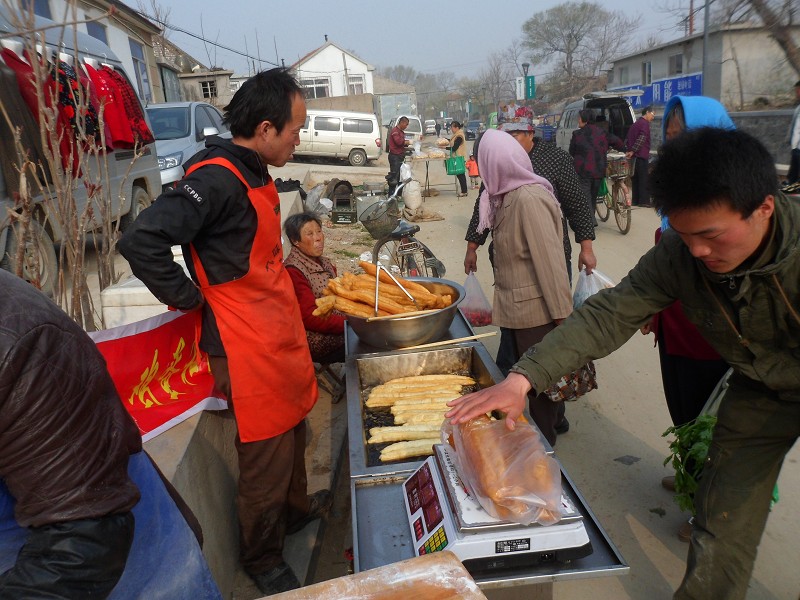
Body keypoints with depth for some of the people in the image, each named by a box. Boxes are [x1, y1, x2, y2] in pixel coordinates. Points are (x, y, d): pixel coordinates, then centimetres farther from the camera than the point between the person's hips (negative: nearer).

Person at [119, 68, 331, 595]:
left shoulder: (255, 174, 9)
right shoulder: (217, 179, -22)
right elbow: (142, 242, -29)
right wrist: (193, 300, -18)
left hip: (280, 333, 9)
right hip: (249, 348, -9)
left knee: (292, 434, 25)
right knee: (267, 458, 7)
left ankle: (295, 509, 49)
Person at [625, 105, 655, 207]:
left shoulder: (635, 124, 22)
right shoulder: (645, 123, -7)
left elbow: (627, 139, 21)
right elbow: (641, 138, -20)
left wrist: (629, 151, 13)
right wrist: (632, 151, -20)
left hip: (634, 156, 9)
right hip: (642, 156, -9)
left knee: (636, 179, 11)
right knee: (644, 179, -7)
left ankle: (635, 200, 12)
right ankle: (644, 201, -9)